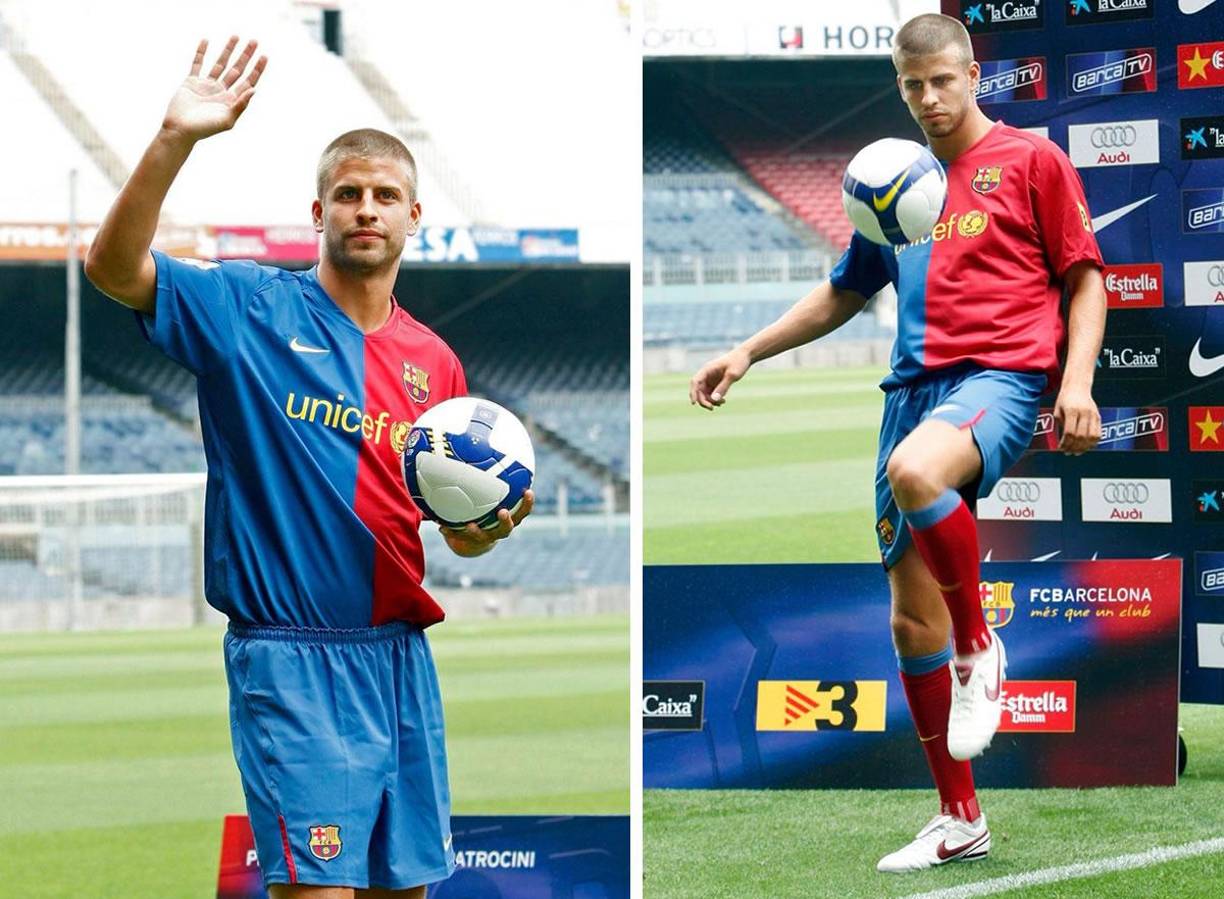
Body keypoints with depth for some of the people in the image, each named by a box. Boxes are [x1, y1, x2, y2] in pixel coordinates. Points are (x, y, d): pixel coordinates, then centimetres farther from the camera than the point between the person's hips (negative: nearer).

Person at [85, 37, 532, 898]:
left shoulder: (435, 364, 13)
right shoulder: (253, 309, -2)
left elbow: (460, 535, 19)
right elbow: (115, 267, -17)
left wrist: (489, 526, -5)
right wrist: (176, 141, -28)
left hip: (402, 656, 6)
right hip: (294, 662, -6)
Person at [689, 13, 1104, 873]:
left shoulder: (1030, 159, 5)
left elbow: (1084, 278, 4)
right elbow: (843, 294, 32)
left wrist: (1077, 380, -10)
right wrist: (748, 352, 25)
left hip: (1000, 374, -6)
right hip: (915, 383, 6)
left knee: (915, 472, -40)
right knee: (912, 617, 3)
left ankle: (980, 648, -17)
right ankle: (960, 819, 12)